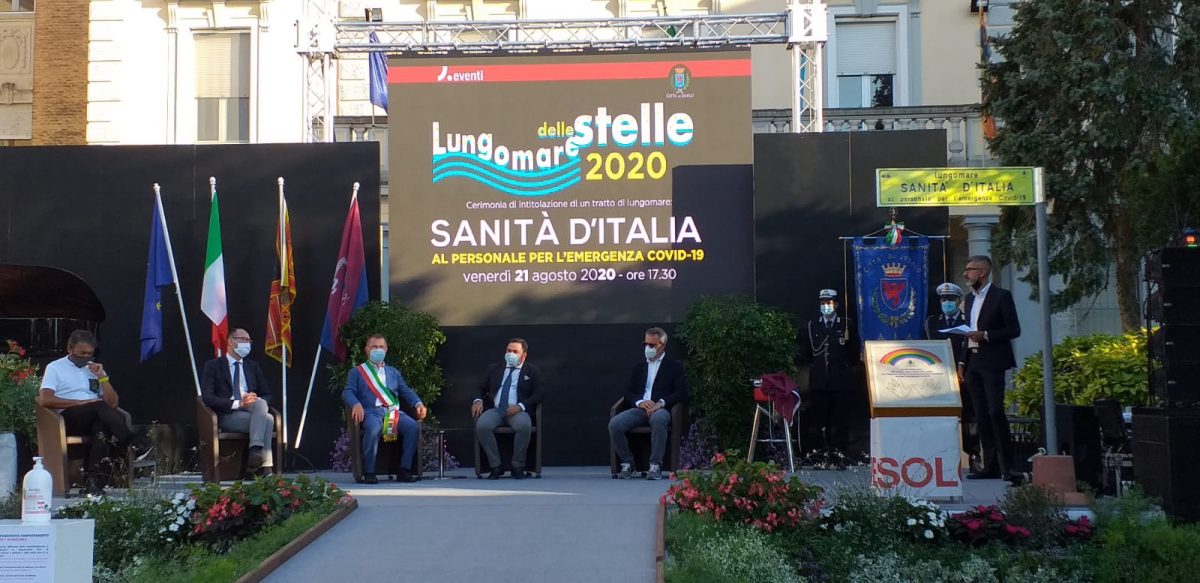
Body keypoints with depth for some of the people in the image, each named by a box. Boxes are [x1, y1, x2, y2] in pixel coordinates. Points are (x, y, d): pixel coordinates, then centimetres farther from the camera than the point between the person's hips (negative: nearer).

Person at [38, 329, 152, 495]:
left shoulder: (95, 368, 23)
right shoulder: (55, 368, 12)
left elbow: (112, 403, 14)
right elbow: (45, 400, -6)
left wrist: (102, 377, 1)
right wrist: (81, 402, -12)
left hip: (95, 418, 3)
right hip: (68, 418, -3)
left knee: (100, 427, -36)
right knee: (100, 406, -35)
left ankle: (95, 481, -47)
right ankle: (133, 443, -42)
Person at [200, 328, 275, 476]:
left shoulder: (253, 366, 24)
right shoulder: (213, 366, 8)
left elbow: (267, 395, 19)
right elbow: (207, 397, -6)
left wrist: (257, 400, -8)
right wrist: (237, 403, -18)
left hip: (253, 410, 4)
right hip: (227, 415, -4)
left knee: (260, 403, -34)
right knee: (267, 419, -31)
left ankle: (256, 450, -43)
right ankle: (265, 466, -37)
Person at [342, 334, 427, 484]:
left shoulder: (393, 372, 29)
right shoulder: (356, 372, 17)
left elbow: (406, 391, 18)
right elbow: (347, 392, 3)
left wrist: (418, 403, -3)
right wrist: (356, 404, -20)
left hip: (393, 411, 4)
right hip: (371, 412, -3)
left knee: (413, 426, -26)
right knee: (373, 429, -38)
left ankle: (404, 470, -18)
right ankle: (369, 473, -26)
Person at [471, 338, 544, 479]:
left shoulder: (532, 372, 13)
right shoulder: (494, 369, 22)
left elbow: (537, 395, 2)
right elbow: (481, 388, 20)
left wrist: (520, 406, -16)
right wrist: (478, 400, -4)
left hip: (517, 411, -2)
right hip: (495, 409, 2)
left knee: (524, 425, -37)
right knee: (482, 426, -31)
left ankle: (518, 466, -20)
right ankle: (495, 466, -20)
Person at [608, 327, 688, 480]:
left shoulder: (674, 366, 14)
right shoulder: (639, 367, 26)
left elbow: (682, 393, 2)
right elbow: (628, 394, 17)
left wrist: (661, 403, -13)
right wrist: (640, 402, -6)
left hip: (661, 410, -4)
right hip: (640, 409, 4)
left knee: (658, 419, -42)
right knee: (614, 424, -27)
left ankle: (655, 465, -32)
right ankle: (627, 463, -10)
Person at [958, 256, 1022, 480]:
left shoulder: (1001, 296, -4)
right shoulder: (970, 298, 18)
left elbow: (1014, 329, -7)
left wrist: (985, 335, -17)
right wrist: (962, 362, 14)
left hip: (992, 363, -7)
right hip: (973, 364, 7)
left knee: (995, 412, -12)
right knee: (981, 416, 5)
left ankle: (1007, 466, -7)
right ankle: (990, 466, 7)